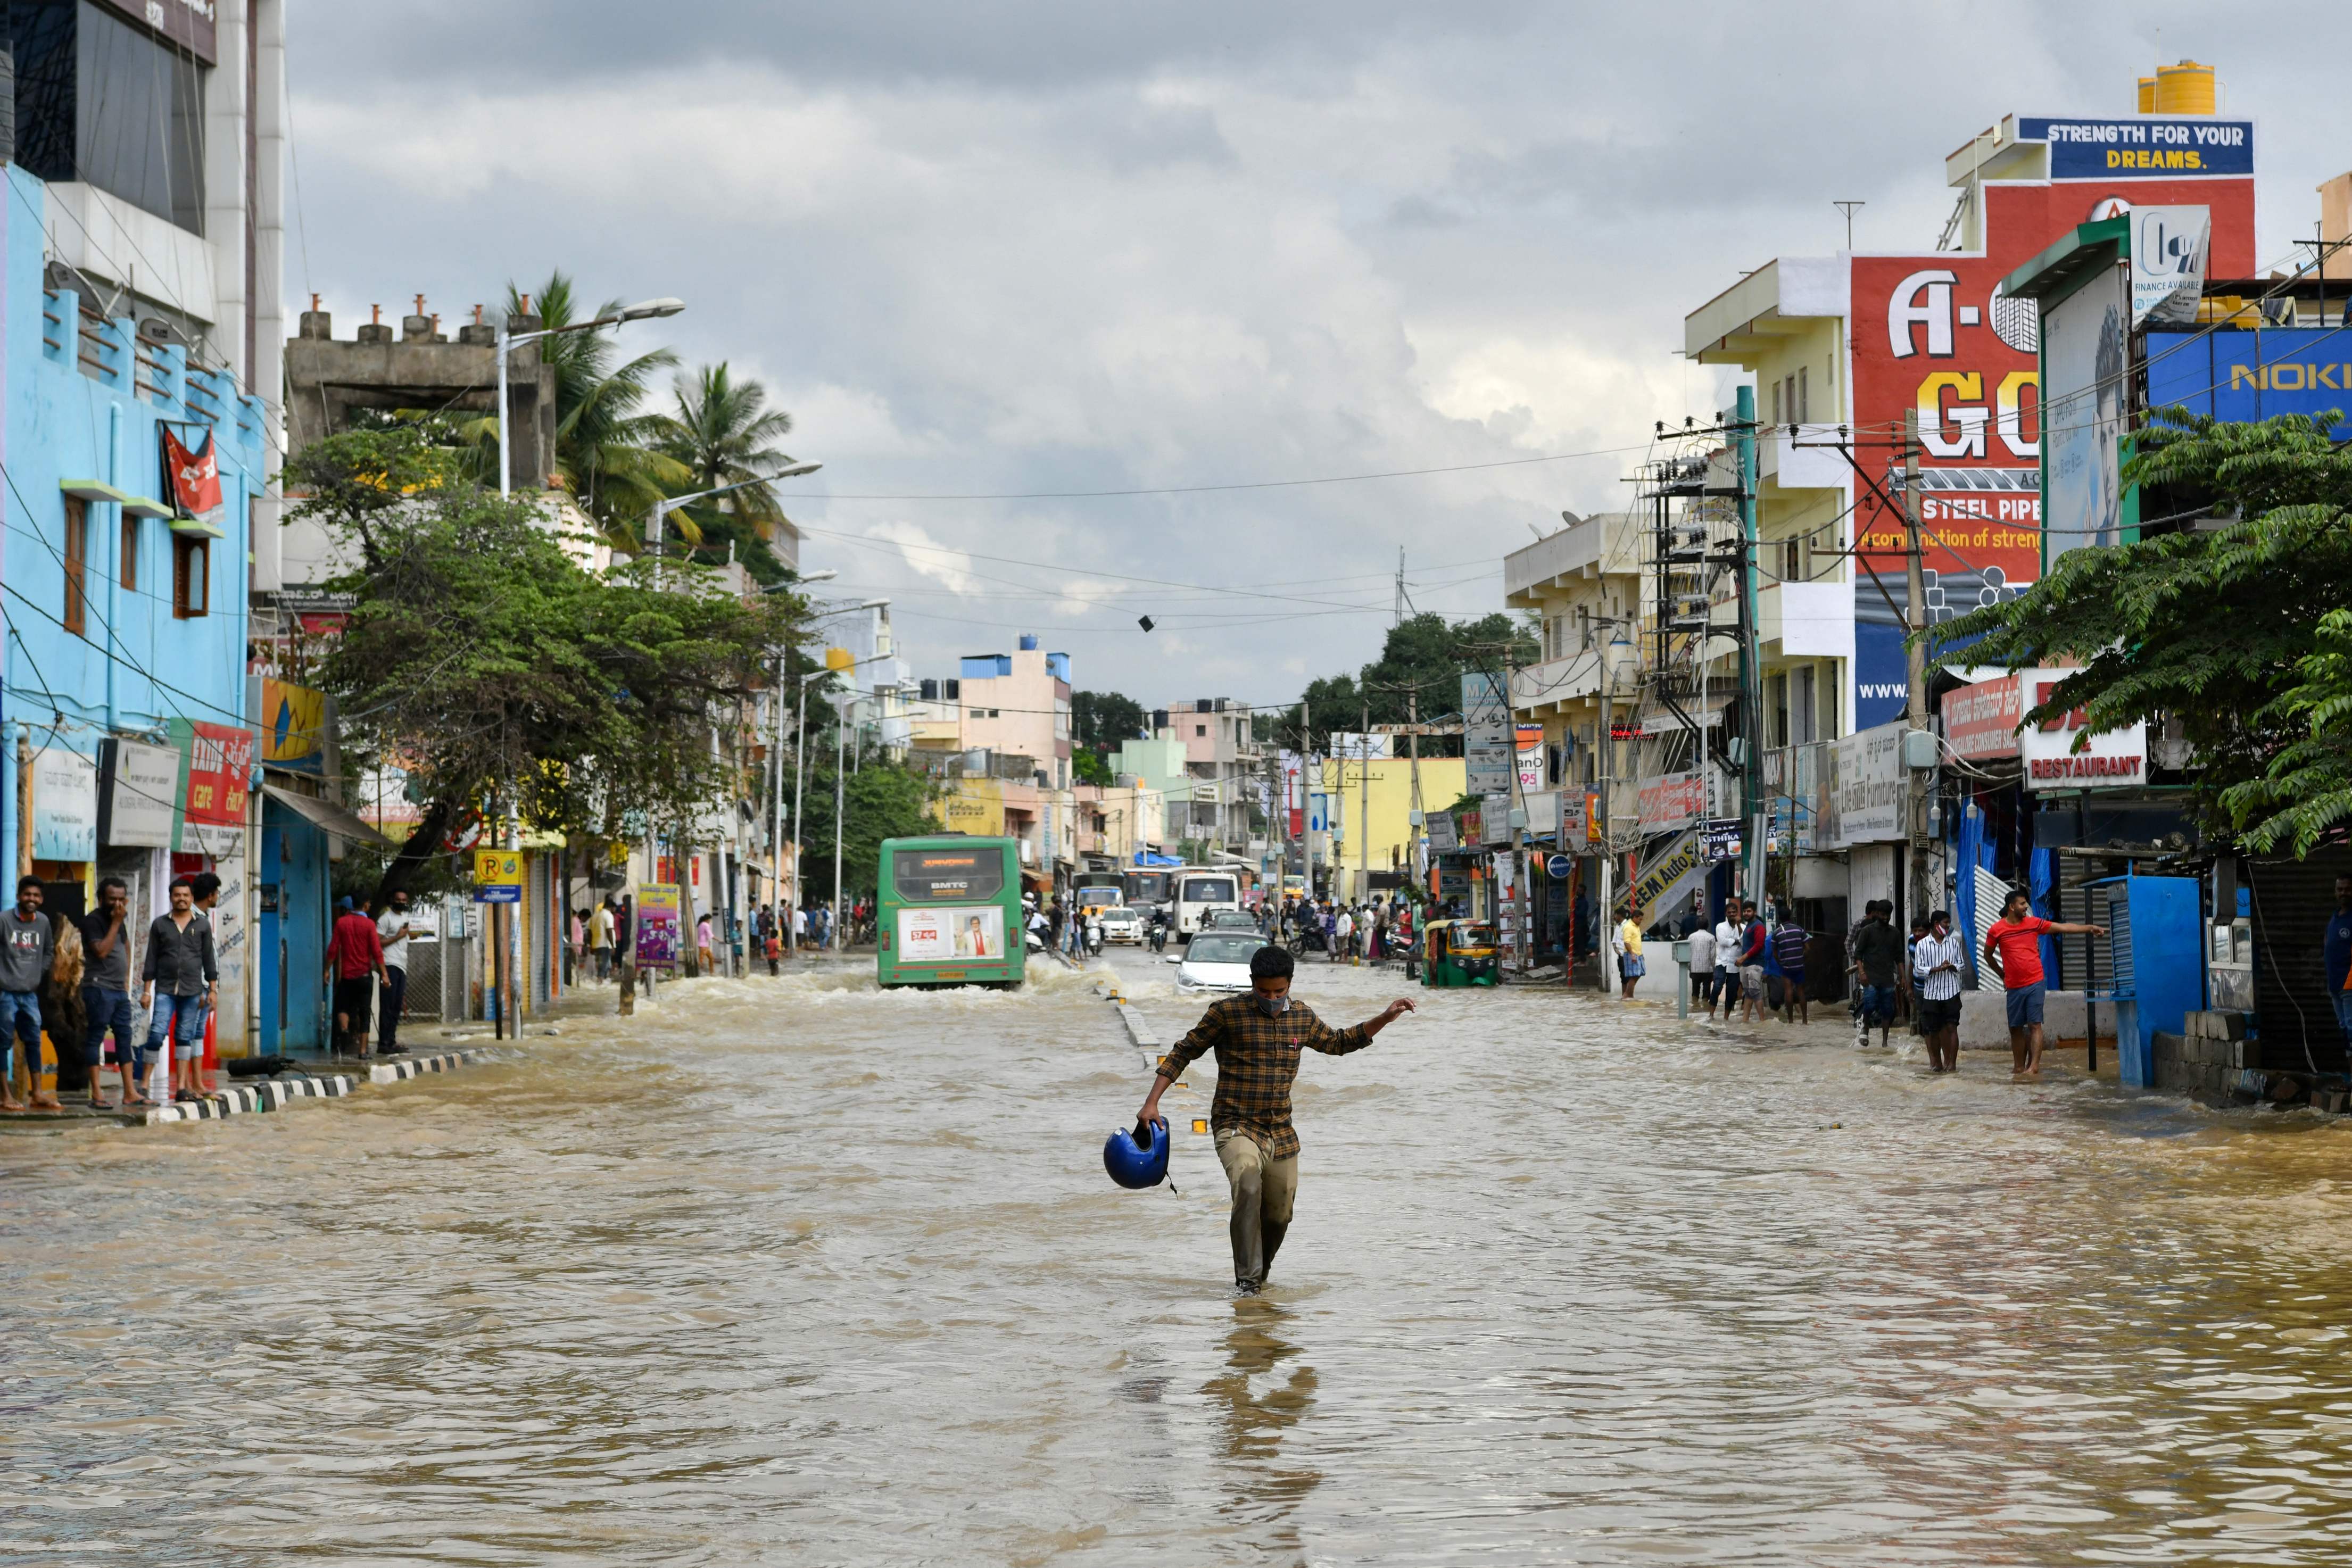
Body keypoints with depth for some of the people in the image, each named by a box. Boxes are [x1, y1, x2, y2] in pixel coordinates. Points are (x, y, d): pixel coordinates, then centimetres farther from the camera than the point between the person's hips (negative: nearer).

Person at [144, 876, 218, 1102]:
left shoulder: (203, 925, 8)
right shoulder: (159, 924, 6)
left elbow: (209, 959, 10)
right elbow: (151, 959, 6)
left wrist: (212, 990, 5)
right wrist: (146, 990, 1)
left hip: (192, 991, 1)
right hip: (165, 989, -1)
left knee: (185, 1037, 4)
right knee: (157, 1034, -11)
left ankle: (182, 1087, 7)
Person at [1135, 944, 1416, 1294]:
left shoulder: (1302, 1017, 8)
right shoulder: (1227, 1012, -6)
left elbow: (1337, 1043, 26)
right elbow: (1183, 1053, 1)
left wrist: (1385, 1018, 18)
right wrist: (1152, 1102, -5)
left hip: (1281, 1133, 5)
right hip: (1236, 1126, -5)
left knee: (1279, 1215, 10)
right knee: (1247, 1182, -33)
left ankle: (1258, 1274, 38)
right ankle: (1247, 1279, -29)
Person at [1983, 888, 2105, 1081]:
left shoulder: (2034, 923, 2)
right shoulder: (1996, 930, -1)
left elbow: (2063, 927, 3)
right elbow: (1988, 955, 13)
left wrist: (2089, 928, -1)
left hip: (2035, 983, -1)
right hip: (2014, 986, 1)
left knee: (2035, 1025, -9)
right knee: (2016, 1028, 6)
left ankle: (2034, 1067, -15)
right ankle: (2019, 1068, 14)